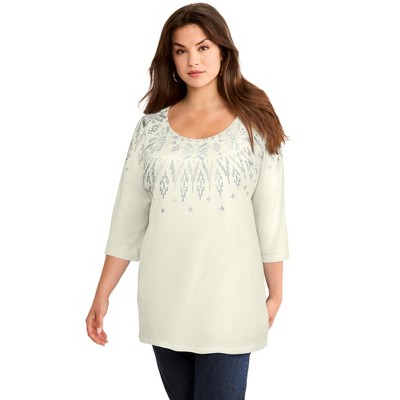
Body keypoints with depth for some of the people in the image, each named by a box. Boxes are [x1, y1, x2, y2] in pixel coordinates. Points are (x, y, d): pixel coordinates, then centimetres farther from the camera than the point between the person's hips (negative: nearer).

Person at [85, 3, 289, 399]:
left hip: (227, 301, -2)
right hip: (164, 300, 3)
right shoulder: (152, 126, 6)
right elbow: (127, 217, 6)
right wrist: (102, 295, 4)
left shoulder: (254, 124, 0)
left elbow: (269, 216, 2)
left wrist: (275, 293, 3)